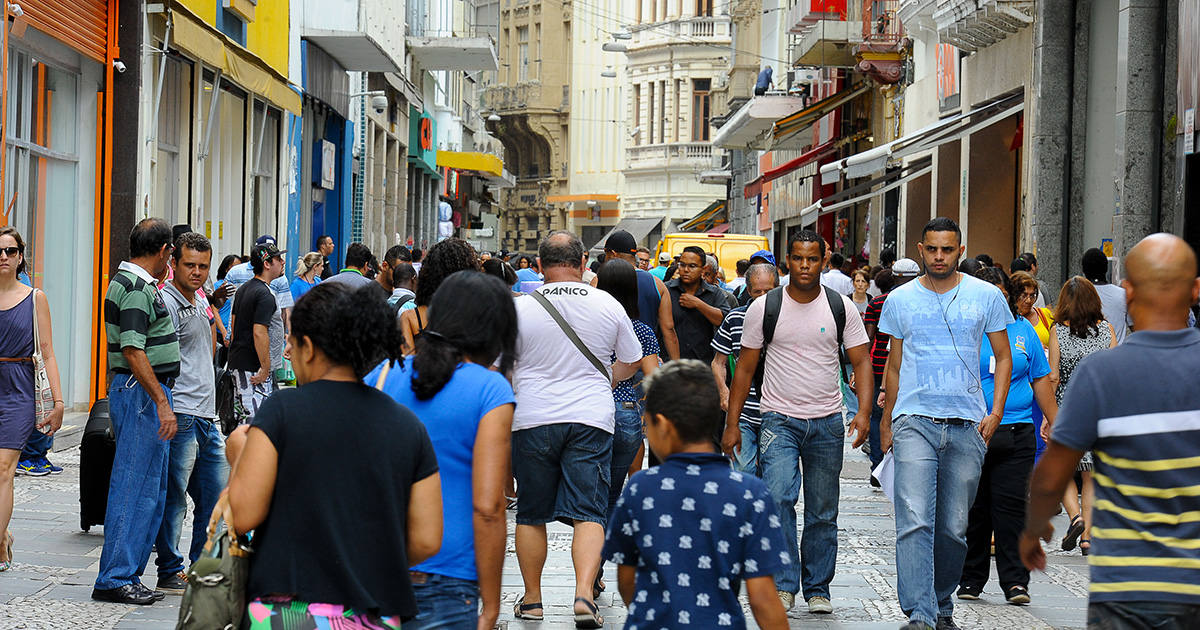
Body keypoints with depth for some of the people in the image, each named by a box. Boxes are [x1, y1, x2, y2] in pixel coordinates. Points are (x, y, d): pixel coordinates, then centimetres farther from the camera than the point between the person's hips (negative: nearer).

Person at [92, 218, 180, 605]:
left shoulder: (137, 283, 16)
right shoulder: (136, 288, -16)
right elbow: (133, 352, -23)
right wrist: (162, 402, -24)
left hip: (148, 394, 11)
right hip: (141, 394, -11)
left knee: (152, 492, 13)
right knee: (134, 488, -7)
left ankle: (127, 576, 17)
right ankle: (114, 580, -3)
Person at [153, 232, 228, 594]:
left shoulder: (200, 300, 18)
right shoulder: (167, 303, -10)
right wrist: (167, 410, -19)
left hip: (207, 417, 9)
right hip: (180, 417, -9)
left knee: (217, 496, 12)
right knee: (174, 497, -3)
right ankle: (170, 573, 4)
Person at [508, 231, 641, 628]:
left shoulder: (520, 308, -5)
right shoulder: (609, 306, 0)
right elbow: (632, 362, 13)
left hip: (533, 418, 0)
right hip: (591, 420, 0)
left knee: (531, 515, 11)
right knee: (589, 513, 0)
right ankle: (584, 593, -16)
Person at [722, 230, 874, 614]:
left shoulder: (842, 307, 2)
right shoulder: (763, 307, -1)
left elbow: (861, 362, 2)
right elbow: (745, 368, 5)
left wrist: (864, 411, -14)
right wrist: (732, 424, 1)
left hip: (827, 423, 1)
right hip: (779, 419, -1)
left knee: (823, 514, 7)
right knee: (778, 497, -20)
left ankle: (817, 590, 20)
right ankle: (784, 584, -13)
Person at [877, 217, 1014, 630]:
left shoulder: (986, 297, 6)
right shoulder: (899, 300, 8)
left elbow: (1003, 357, 11)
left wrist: (996, 412, -1)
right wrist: (886, 422, 15)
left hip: (967, 425, 1)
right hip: (915, 421, -1)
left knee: (954, 528, 7)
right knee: (915, 521, -15)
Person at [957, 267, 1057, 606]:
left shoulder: (1023, 329, 11)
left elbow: (1041, 379, 17)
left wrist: (1056, 423, 15)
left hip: (1016, 433, 1)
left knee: (1011, 505, -4)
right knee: (973, 507, 5)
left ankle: (1015, 581, -1)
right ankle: (970, 578, 16)